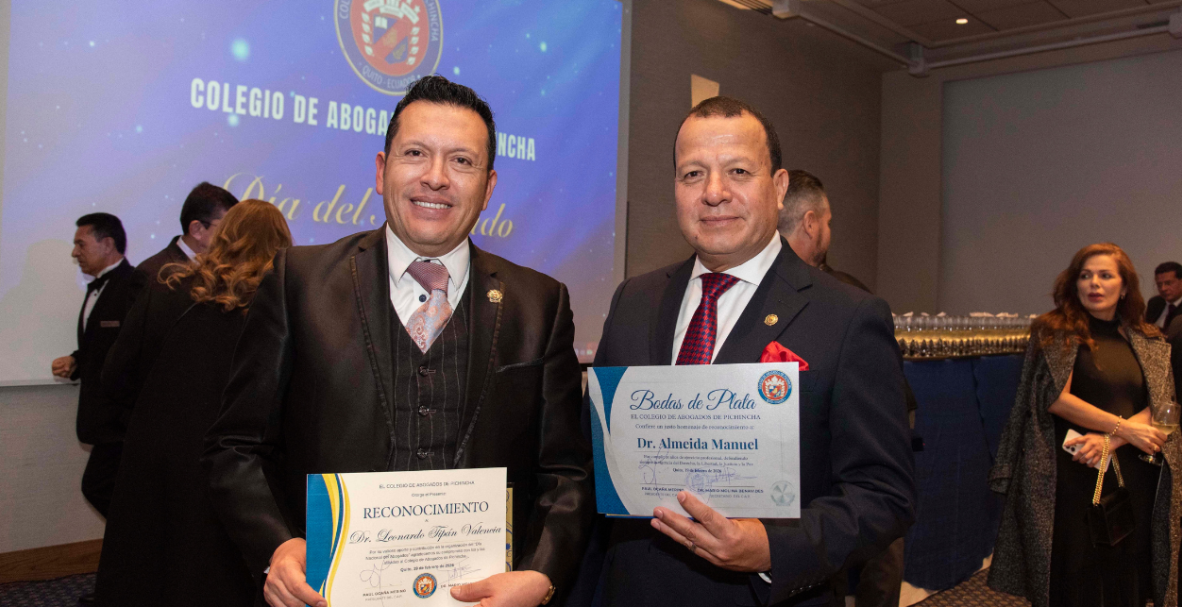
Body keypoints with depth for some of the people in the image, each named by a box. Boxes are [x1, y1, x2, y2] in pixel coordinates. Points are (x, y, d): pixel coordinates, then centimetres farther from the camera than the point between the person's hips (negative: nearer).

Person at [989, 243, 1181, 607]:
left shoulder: (1149, 342, 9)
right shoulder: (1055, 332, -2)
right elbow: (1056, 398, -10)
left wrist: (1110, 441, -14)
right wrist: (1124, 428, -12)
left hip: (1132, 474, 3)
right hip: (1071, 478, -3)